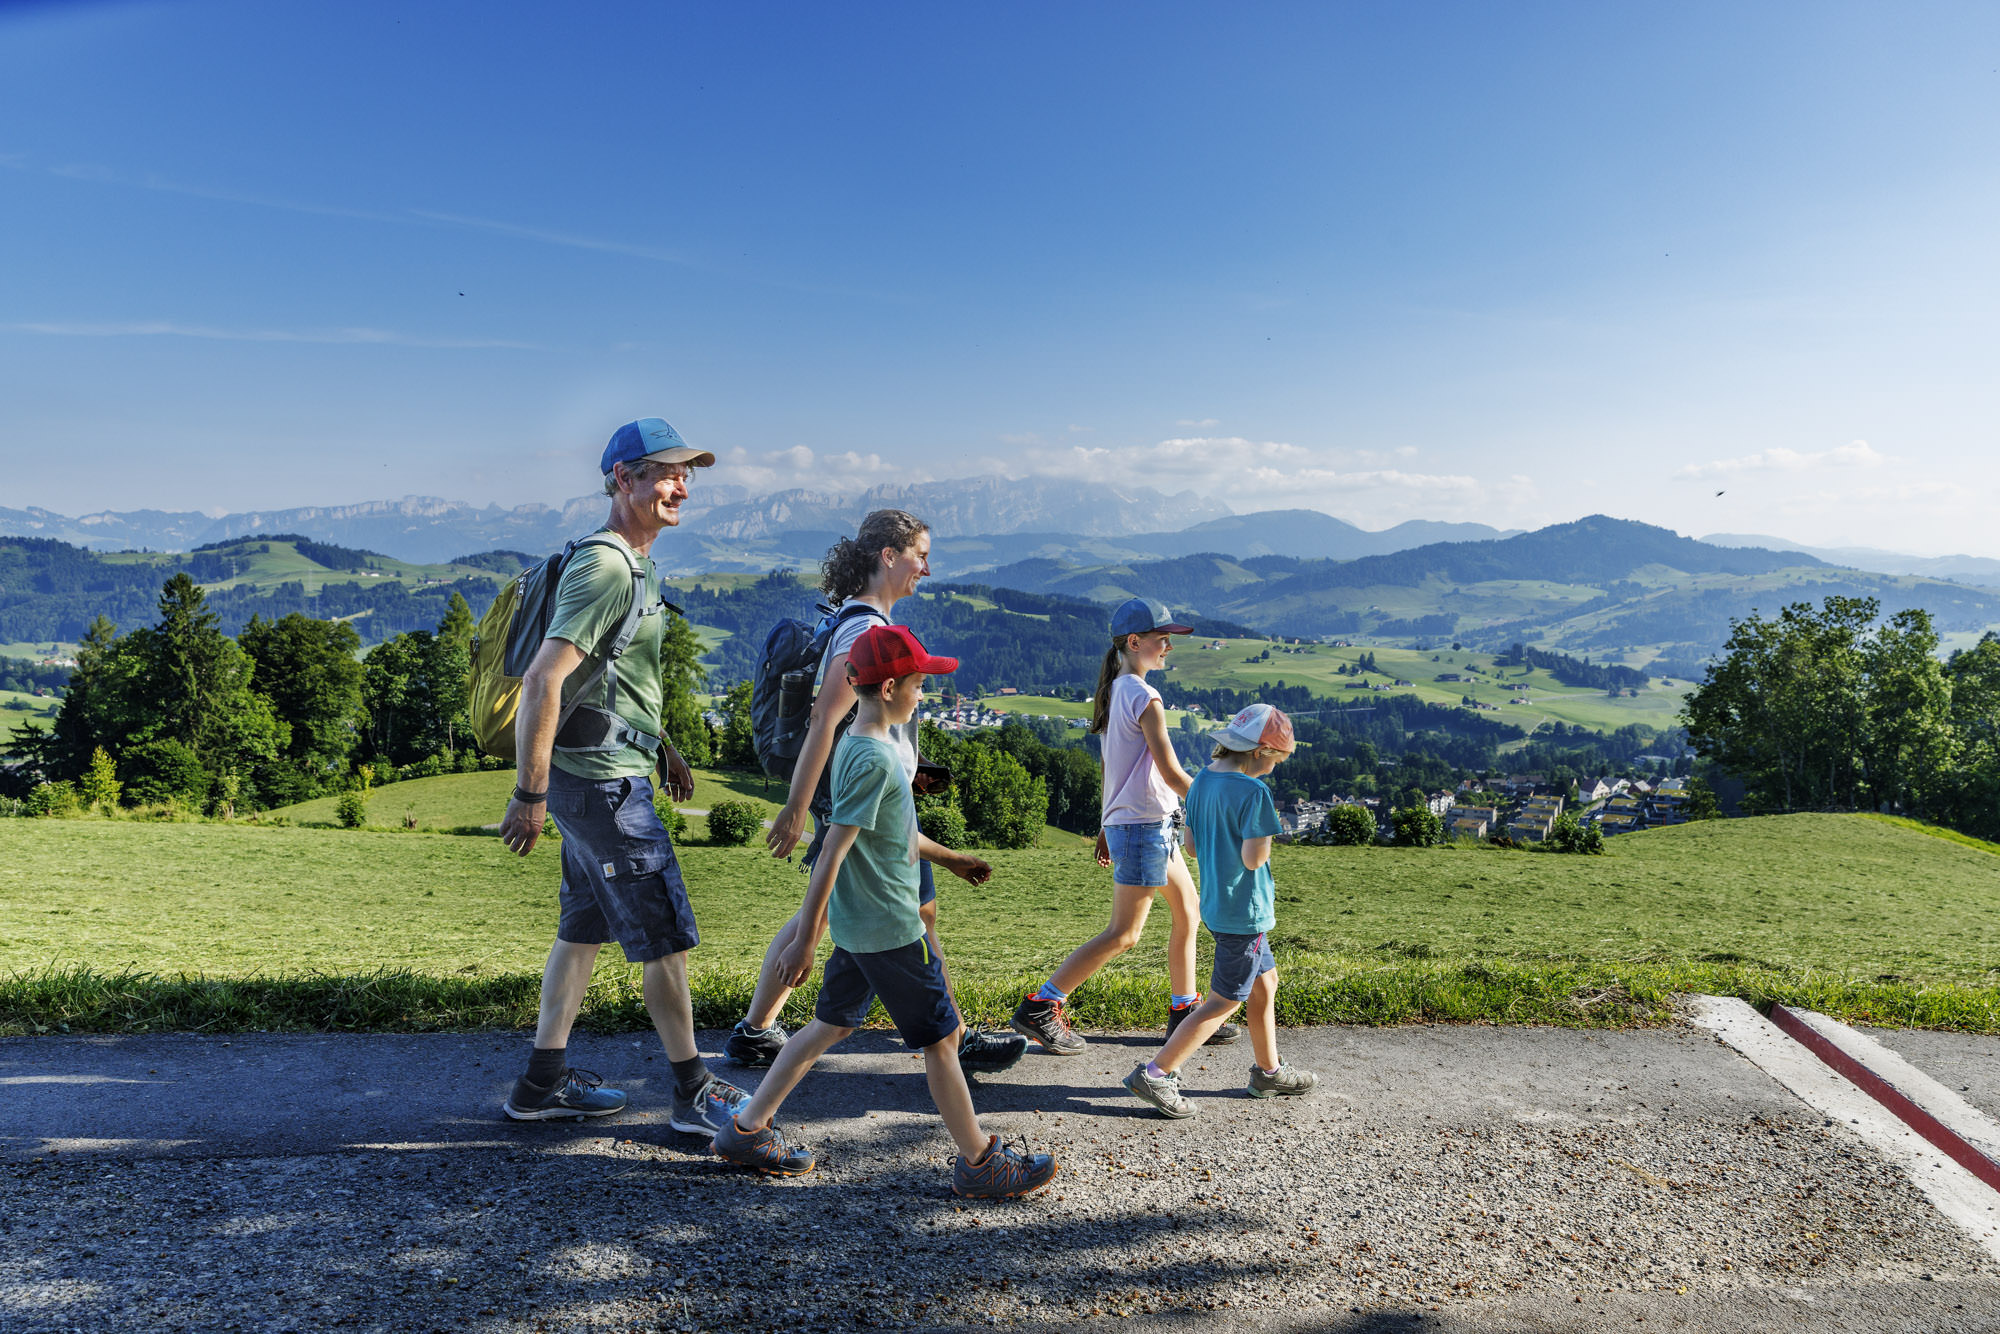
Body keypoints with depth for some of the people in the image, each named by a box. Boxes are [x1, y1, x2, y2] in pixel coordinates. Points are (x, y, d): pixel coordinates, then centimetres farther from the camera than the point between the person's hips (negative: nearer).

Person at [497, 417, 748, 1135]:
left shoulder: (637, 563, 14)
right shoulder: (605, 569, -19)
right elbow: (542, 680, -25)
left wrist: (664, 747, 26)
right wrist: (530, 795, -24)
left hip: (602, 776, 10)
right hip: (602, 781, -10)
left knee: (586, 927, 17)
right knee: (665, 934, -2)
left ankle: (543, 1081, 29)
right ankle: (694, 1094, 10)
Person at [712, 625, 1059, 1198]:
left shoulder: (855, 744, 7)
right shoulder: (875, 759, -23)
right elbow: (831, 854, -23)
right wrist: (804, 941, -20)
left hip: (859, 927, 9)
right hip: (890, 931, -9)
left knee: (831, 1025, 18)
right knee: (941, 1039, 3)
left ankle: (747, 1129, 25)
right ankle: (980, 1164, 17)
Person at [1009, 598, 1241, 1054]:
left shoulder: (1115, 691, 10)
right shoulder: (1144, 698, -18)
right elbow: (1171, 772, -17)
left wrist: (1106, 827, 21)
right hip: (1144, 826, -10)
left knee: (1187, 910, 17)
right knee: (1123, 934, -3)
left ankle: (1184, 1013, 26)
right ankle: (1039, 1008, 1)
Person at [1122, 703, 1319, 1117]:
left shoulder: (1201, 781, 4)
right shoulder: (1253, 792, -21)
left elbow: (1193, 846, 11)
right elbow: (1253, 858, -24)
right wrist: (1265, 837, -7)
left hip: (1215, 904, 9)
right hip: (1245, 912, -9)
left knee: (1265, 984, 22)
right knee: (1223, 1002, 1)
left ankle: (1268, 1072, 34)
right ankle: (1155, 1074, 1)